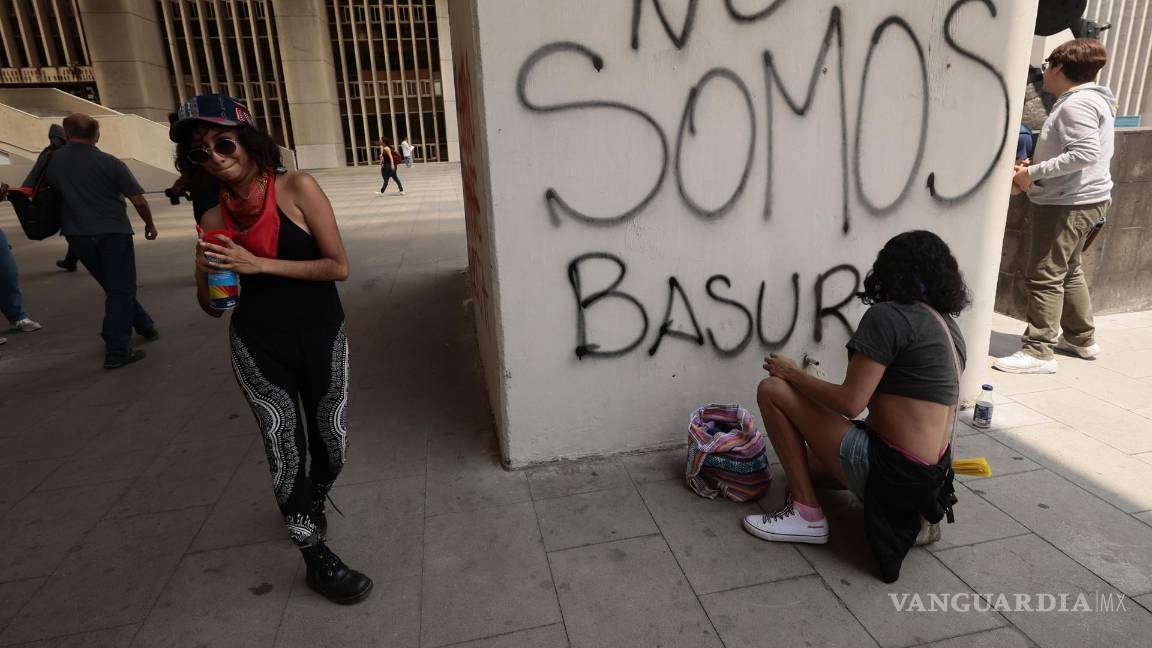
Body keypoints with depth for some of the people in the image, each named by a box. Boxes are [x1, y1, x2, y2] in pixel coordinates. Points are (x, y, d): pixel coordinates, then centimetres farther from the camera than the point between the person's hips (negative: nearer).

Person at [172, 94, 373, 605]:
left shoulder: (297, 189, -9)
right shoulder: (215, 219, 1)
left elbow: (339, 267, -16)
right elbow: (214, 308, 8)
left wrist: (259, 264, -20)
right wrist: (206, 276, -14)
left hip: (322, 337, -1)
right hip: (258, 349, 2)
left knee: (331, 444, 12)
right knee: (285, 451, 5)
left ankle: (313, 503, 47)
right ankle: (316, 557, 24)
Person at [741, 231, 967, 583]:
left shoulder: (888, 315, -17)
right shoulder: (949, 326, 10)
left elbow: (849, 402, -23)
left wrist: (792, 373, -7)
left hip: (892, 472, -10)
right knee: (808, 455, 32)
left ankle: (807, 515, -2)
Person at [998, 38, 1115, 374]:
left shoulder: (1077, 103, -16)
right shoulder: (1089, 100, 18)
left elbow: (1085, 154, -26)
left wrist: (1032, 173, -23)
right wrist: (1034, 166, 8)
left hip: (1070, 204, -11)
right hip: (1076, 200, 11)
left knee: (1045, 276, -10)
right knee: (1068, 271, 21)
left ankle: (1039, 352, -7)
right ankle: (1081, 338, 33)